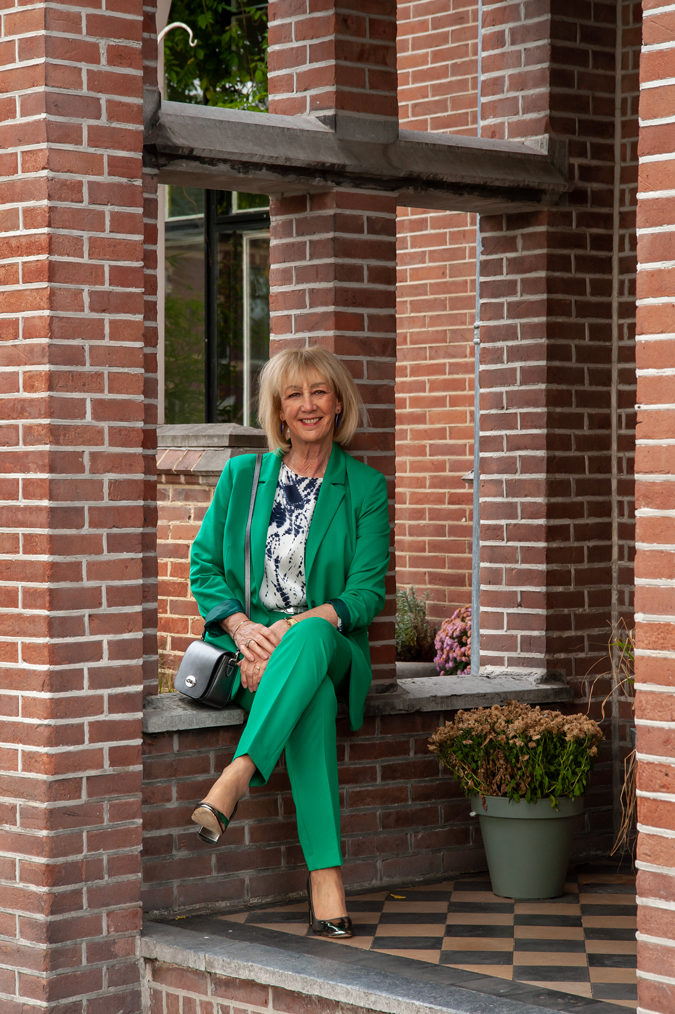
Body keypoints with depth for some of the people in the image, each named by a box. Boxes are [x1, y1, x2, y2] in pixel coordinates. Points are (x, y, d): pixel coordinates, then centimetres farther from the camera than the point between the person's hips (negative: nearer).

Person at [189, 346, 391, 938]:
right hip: (253, 642, 0)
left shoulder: (366, 488, 7)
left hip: (331, 644, 0)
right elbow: (204, 566, 9)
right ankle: (326, 874, -47)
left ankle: (235, 778, -52)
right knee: (310, 691, -37)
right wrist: (243, 627, -12)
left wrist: (294, 627, -19)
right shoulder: (242, 475, 12)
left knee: (309, 638, -40)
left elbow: (368, 591, -2)